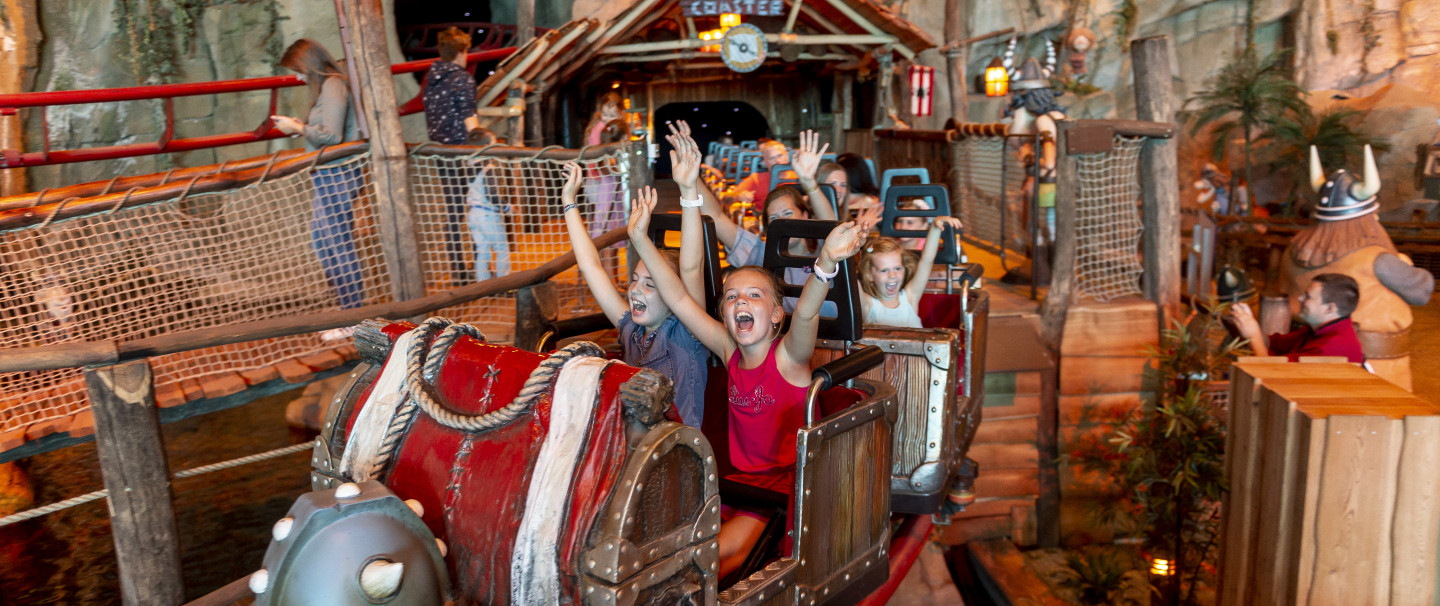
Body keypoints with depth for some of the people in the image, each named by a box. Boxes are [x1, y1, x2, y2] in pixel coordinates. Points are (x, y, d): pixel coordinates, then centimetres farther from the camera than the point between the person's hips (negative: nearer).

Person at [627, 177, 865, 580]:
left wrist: (827, 264, -55)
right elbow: (679, 300, -4)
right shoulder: (729, 351, -1)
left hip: (786, 481, -5)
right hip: (739, 475, 5)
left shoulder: (788, 356, -14)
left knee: (726, 547, -22)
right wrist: (641, 240, -9)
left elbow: (806, 314, -35)